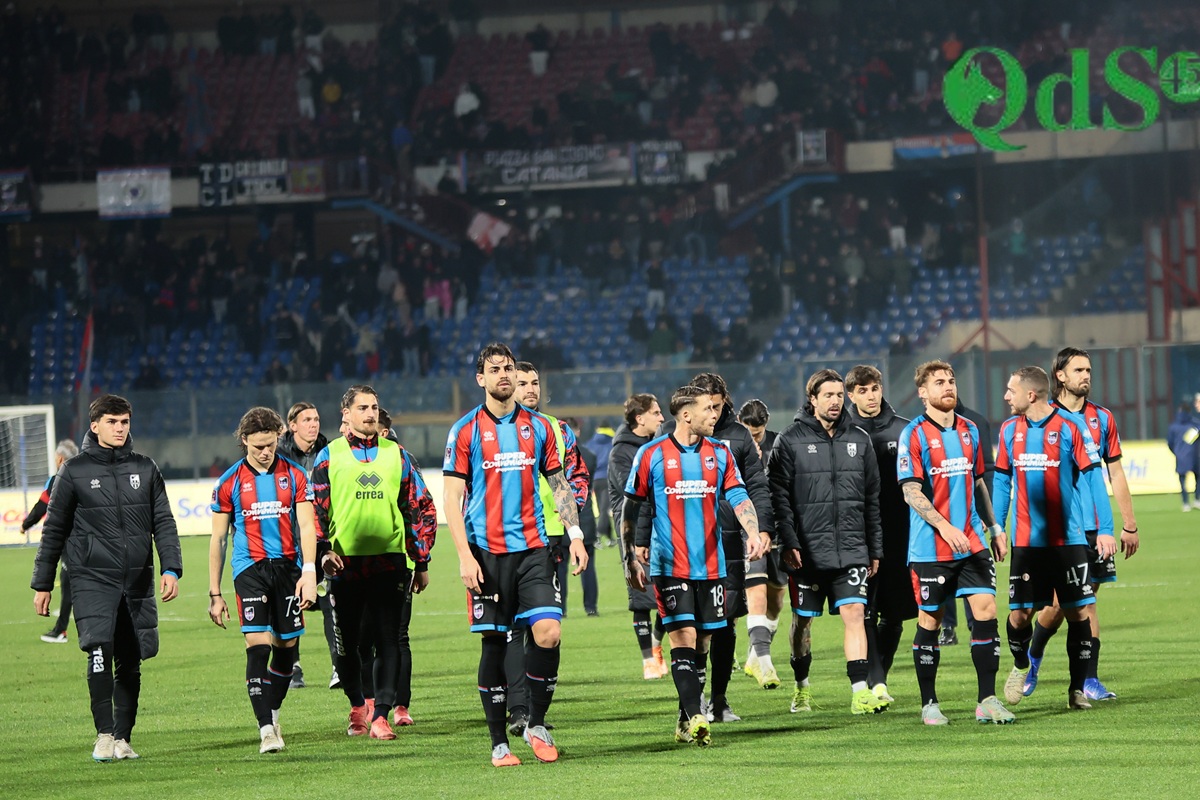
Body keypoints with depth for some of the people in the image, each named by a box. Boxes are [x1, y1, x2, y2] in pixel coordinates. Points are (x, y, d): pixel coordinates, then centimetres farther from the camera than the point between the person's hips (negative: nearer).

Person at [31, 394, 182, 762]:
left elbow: (163, 523, 10)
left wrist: (171, 569, -4)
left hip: (138, 581, 3)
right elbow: (54, 531, 8)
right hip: (92, 579, -3)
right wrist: (42, 584, 7)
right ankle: (104, 734, -16)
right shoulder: (75, 472, 2)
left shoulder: (145, 468, 10)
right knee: (100, 649, -21)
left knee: (130, 662, 5)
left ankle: (122, 738, 15)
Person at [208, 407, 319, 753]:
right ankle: (266, 729, -15)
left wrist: (309, 572, -14)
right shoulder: (230, 483, 3)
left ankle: (272, 714, 27)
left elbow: (306, 526, 0)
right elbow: (218, 539, 8)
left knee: (287, 646, 6)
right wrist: (215, 594, 5)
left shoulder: (294, 476, 5)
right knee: (258, 645, -13)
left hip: (288, 567, 2)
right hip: (250, 568, -2)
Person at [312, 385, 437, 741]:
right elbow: (315, 508, 4)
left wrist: (421, 561, 8)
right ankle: (357, 705, 27)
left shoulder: (397, 454, 9)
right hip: (345, 562, 0)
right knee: (346, 642, 6)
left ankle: (380, 715, -6)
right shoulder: (329, 456, 6)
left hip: (389, 561, 0)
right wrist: (324, 551, -11)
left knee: (388, 641, -6)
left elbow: (422, 507, 12)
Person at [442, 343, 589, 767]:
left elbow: (559, 484, 15)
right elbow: (452, 497, -1)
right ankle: (498, 741, 7)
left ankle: (536, 724, 6)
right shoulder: (465, 430, 1)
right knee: (493, 641, 0)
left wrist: (575, 535, 5)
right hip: (487, 551, -2)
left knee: (548, 632, -12)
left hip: (533, 546, 2)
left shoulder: (538, 426, 9)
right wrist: (464, 555, -10)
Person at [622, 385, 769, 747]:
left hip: (711, 564, 4)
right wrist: (630, 558, 2)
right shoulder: (652, 455, -1)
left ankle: (685, 719, 17)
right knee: (683, 637, -13)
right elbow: (631, 509, 5)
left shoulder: (720, 452, 9)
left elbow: (738, 497, 2)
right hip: (670, 564, -4)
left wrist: (754, 532, -16)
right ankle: (696, 718, -20)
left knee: (701, 641, 7)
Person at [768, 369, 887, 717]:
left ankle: (860, 692, -13)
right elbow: (779, 496, -4)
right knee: (803, 619, 9)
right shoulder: (791, 440, -1)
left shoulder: (859, 440, 9)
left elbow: (872, 498, 13)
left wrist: (875, 549, 11)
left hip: (852, 548, 2)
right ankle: (802, 687, 26)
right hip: (807, 551, -2)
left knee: (854, 613, -9)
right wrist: (789, 542, -13)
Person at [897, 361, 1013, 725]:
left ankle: (987, 701, -1)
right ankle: (929, 704, 13)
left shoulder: (969, 431, 11)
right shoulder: (913, 435, -7)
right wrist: (945, 528, -22)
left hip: (972, 542, 5)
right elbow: (911, 492, -13)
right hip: (930, 548, -5)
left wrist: (994, 528, 18)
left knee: (986, 610, -5)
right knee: (929, 621, 2)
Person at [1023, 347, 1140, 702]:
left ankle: (1090, 681, 4)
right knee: (1059, 601, -3)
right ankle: (1032, 658, 24)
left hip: (1095, 526, 3)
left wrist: (1129, 525, 9)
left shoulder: (1102, 418, 9)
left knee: (1088, 602, 1)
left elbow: (1116, 474, 12)